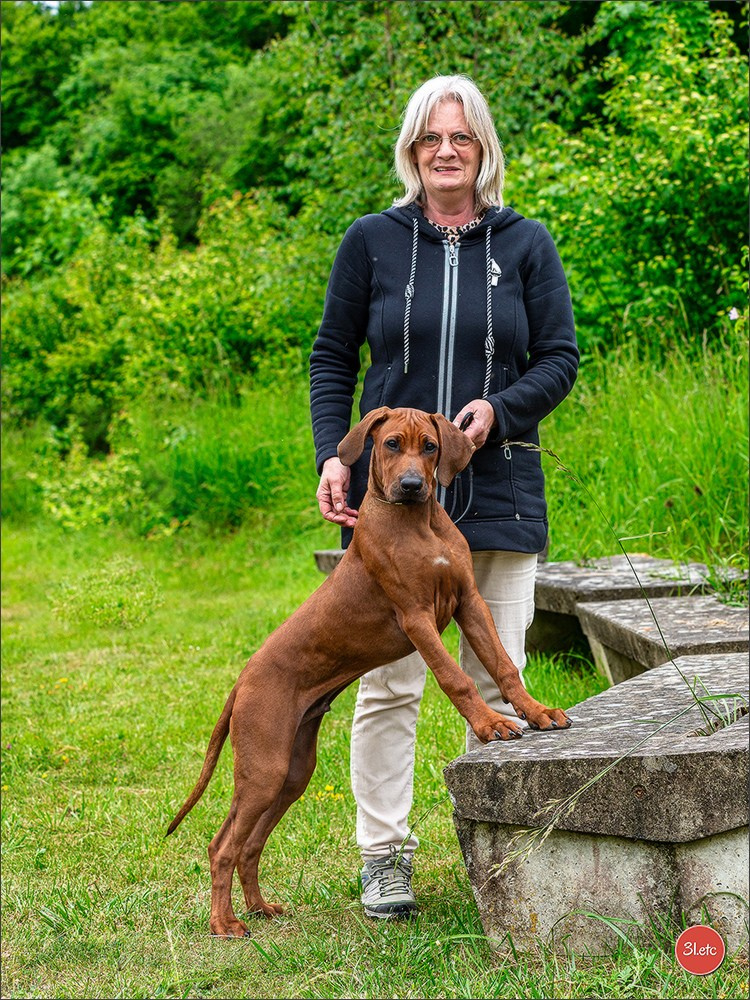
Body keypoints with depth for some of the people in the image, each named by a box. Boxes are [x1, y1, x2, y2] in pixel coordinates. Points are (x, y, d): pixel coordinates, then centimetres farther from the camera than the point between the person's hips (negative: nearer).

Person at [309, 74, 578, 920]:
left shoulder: (525, 244, 5)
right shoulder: (371, 241, 4)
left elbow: (559, 358, 5)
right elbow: (331, 359, 7)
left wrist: (500, 408, -13)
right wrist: (331, 456, -6)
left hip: (498, 491, 1)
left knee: (497, 679, 4)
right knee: (388, 680, 0)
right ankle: (384, 855, 11)